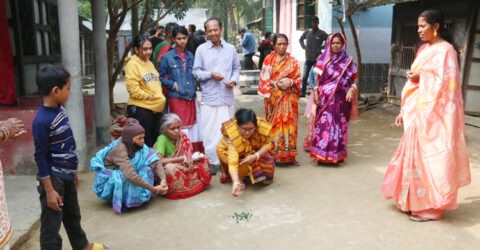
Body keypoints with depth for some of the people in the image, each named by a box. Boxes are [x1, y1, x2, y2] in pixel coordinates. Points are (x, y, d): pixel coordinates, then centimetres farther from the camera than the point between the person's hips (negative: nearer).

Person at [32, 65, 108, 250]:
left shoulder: (60, 109, 3)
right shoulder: (42, 121, -23)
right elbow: (40, 157, -19)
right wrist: (49, 190, -18)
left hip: (67, 176, 9)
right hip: (53, 179, -9)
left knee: (73, 215, 27)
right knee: (51, 224, 4)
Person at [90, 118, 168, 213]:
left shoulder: (138, 146, -11)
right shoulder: (120, 150, -30)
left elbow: (155, 162, -19)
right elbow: (131, 175, -42)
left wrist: (163, 180, -36)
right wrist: (153, 189, -40)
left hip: (123, 178, 6)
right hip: (108, 181, -6)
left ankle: (142, 194, -8)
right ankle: (120, 201, -11)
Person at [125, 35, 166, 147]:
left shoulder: (150, 63, 15)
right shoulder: (132, 64, -10)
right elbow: (133, 89, -19)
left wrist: (160, 96, 7)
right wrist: (149, 96, -15)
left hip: (156, 108, 8)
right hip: (140, 109, -8)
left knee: (155, 140, 16)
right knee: (144, 143, 0)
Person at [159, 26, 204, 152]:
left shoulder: (191, 56, 10)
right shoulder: (167, 57, -1)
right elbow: (160, 77, 2)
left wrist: (195, 83, 4)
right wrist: (173, 84, -9)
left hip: (191, 97, 4)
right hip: (176, 98, -4)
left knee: (194, 128, 6)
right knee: (181, 129, -4)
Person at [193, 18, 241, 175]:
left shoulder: (231, 48, 9)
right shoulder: (201, 49, 1)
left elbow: (237, 68, 14)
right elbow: (196, 71, 2)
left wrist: (234, 80, -5)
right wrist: (210, 74, -14)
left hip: (227, 96, 2)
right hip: (209, 97, -2)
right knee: (209, 131, -2)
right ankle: (212, 160, 10)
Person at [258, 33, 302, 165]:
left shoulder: (293, 61, 10)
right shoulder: (268, 59, 7)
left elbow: (299, 78, 7)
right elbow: (264, 78, 2)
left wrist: (290, 82, -14)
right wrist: (277, 83, -13)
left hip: (288, 97, 0)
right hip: (273, 96, 0)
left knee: (288, 122, -5)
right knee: (274, 123, 1)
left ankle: (287, 154, 0)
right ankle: (273, 153, 8)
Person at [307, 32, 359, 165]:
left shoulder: (347, 60, 5)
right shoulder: (323, 59, 7)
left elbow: (355, 78, 4)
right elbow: (318, 78, 7)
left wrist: (352, 89, -14)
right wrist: (316, 92, -5)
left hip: (340, 98, 0)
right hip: (324, 98, 0)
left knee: (339, 125, 3)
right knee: (322, 125, -2)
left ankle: (338, 155, 14)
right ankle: (319, 155, 6)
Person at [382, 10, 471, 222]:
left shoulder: (445, 50, -10)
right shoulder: (424, 49, 15)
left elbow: (445, 84, -18)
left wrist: (421, 77, -10)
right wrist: (405, 110, 12)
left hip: (433, 113, -8)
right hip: (418, 112, 8)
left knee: (429, 157, -2)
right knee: (415, 156, 12)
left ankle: (430, 207, 9)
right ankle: (414, 201, 24)